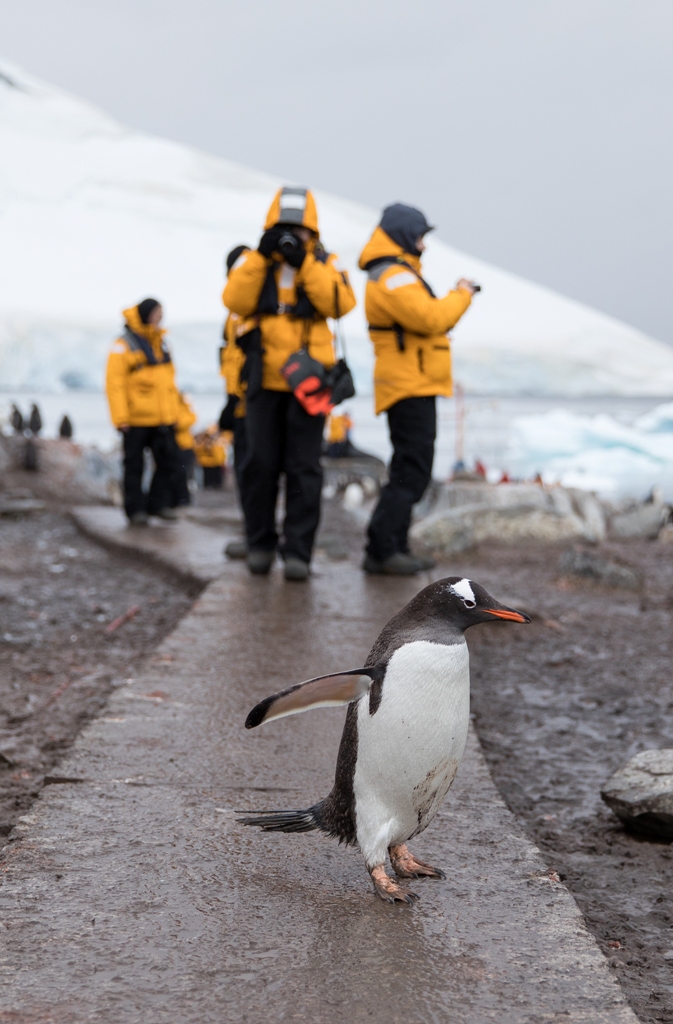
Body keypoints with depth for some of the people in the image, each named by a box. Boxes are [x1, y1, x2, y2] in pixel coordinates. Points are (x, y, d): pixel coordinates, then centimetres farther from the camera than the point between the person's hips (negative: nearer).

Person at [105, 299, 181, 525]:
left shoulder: (160, 344, 14)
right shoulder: (124, 346, -7)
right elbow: (114, 383, -12)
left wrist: (174, 412, 15)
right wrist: (121, 417, -17)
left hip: (163, 419, 6)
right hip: (136, 420, -6)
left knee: (166, 460, 6)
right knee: (134, 465, 1)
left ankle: (158, 504, 16)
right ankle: (135, 509, 7)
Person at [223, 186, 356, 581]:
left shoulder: (325, 264, 5)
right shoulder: (253, 261, 8)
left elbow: (341, 303, -13)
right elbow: (236, 300, -9)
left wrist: (304, 263, -17)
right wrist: (261, 257, -14)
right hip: (264, 380, 1)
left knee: (304, 469, -3)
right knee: (261, 464, 3)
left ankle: (298, 551, -1)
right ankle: (261, 543, 17)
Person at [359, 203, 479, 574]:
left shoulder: (397, 274, 21)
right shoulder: (394, 276, -14)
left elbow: (426, 317, 20)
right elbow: (429, 319, -23)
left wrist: (456, 298, 9)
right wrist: (460, 296, -10)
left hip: (412, 388, 11)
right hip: (410, 387, -11)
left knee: (411, 471, 13)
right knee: (411, 471, -12)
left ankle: (395, 548, 16)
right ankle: (380, 550, -12)